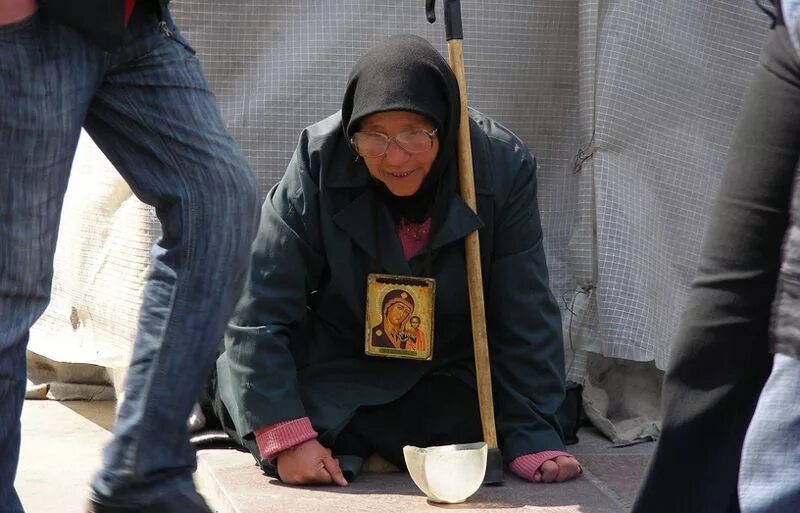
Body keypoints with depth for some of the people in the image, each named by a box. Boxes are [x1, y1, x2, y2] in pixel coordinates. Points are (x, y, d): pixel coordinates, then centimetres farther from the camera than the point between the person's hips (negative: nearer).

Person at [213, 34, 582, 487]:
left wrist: (534, 438, -19)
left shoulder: (503, 166, -23)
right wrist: (285, 436, -30)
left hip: (448, 374, 1)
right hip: (333, 365, -1)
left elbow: (526, 316, -15)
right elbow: (258, 309, -23)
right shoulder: (319, 161, -24)